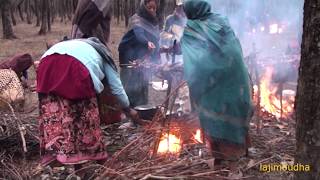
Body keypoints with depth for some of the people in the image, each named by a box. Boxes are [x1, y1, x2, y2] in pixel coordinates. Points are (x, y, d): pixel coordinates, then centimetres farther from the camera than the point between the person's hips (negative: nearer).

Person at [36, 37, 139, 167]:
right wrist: (128, 109, 43)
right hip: (77, 65, -4)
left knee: (53, 108, 4)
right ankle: (87, 151, 14)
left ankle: (53, 152, -5)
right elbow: (116, 87, 31)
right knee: (85, 110, 9)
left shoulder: (76, 43, 44)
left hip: (48, 62, 5)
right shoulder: (104, 56, 31)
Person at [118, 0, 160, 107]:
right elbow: (139, 33, -30)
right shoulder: (137, 20, -9)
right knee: (132, 85, -10)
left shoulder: (154, 23, 13)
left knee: (143, 85, 10)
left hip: (145, 61, 7)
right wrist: (147, 42, -50)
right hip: (133, 60, -7)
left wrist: (156, 60, 12)